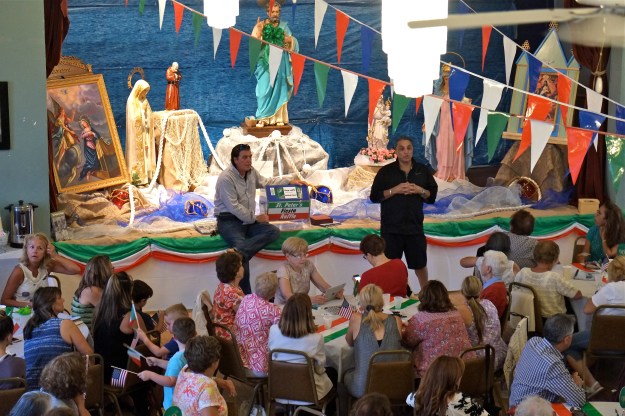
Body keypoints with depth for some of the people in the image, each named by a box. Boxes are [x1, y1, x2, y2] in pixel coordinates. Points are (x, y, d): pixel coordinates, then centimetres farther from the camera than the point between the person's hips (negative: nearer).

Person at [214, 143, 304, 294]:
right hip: (228, 221, -8)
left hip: (248, 220, 8)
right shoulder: (226, 178, -15)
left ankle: (238, 253, -35)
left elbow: (266, 182, 30)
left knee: (274, 232, -17)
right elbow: (234, 207, -19)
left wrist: (289, 182, 21)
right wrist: (255, 218, -14)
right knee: (241, 245, -32)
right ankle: (246, 296, -32)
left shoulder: (251, 172, 10)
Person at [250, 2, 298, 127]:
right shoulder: (260, 25, 1)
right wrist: (259, 31, -21)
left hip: (280, 63, 3)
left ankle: (278, 117, 7)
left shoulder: (284, 26, 9)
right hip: (265, 62, -3)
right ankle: (263, 118, -5)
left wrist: (289, 40, -8)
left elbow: (292, 43, 14)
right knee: (265, 90, -9)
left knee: (279, 89, 3)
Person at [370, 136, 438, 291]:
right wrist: (394, 190, -16)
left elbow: (432, 196, 7)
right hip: (391, 228, -2)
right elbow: (374, 196, -5)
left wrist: (420, 191, -12)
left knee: (420, 265, 13)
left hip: (415, 227, 2)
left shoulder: (423, 171, 6)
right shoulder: (386, 171, -1)